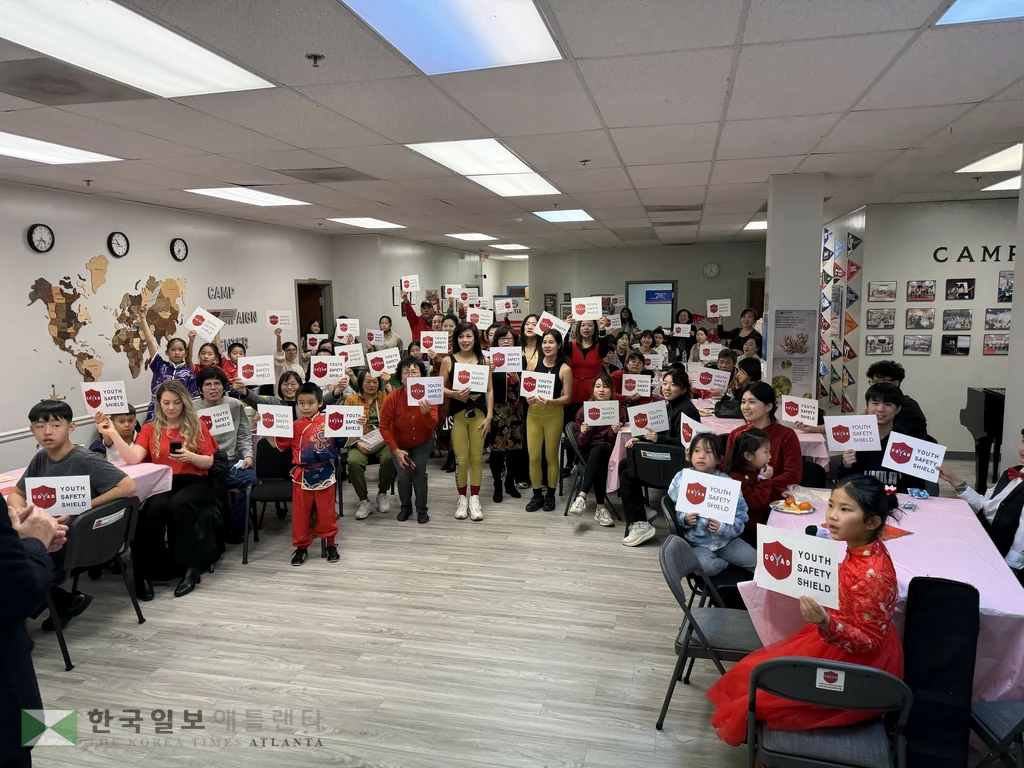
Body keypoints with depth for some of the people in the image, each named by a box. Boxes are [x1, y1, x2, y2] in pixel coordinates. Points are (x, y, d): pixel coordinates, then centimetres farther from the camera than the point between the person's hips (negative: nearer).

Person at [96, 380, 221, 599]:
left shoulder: (197, 426, 8)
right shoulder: (150, 429, 11)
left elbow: (209, 462, 5)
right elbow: (133, 458, -5)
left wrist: (190, 457, -15)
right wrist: (112, 434, -13)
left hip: (193, 483, -1)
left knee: (177, 506, -34)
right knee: (153, 508, -32)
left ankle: (191, 565, -18)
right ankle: (147, 573, -21)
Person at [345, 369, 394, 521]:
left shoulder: (385, 397, 12)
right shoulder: (351, 400, 10)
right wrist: (358, 443, -15)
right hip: (360, 441, 0)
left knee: (388, 458, -32)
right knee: (354, 462, -32)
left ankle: (382, 494, -4)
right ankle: (364, 501, -12)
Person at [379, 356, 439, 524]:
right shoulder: (392, 398, -27)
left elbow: (432, 425, -32)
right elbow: (384, 427, -18)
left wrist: (426, 413, -53)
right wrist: (396, 450, -20)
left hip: (423, 443, 0)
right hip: (400, 444, 0)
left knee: (419, 473, -11)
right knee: (404, 476, -5)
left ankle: (422, 510, 8)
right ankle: (405, 508, 20)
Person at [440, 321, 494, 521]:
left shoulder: (484, 360, 3)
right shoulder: (448, 360, -1)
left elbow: (489, 390, 4)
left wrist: (489, 416, -1)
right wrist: (455, 394, -18)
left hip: (478, 413, 1)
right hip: (457, 413, -1)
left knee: (477, 458, 4)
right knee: (462, 459, 0)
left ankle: (474, 499, 15)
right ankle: (462, 499, 16)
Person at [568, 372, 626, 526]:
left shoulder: (619, 409, 3)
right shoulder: (584, 410, 4)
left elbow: (615, 442, 1)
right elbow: (581, 443, 2)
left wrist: (615, 432, -21)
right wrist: (584, 433, -21)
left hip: (609, 451, 0)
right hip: (589, 451, 0)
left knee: (599, 450, -37)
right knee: (599, 465, -36)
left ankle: (582, 496, -41)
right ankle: (601, 508, -33)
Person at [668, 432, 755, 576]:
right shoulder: (681, 480, -5)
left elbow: (740, 516, -7)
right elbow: (673, 512, 0)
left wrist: (723, 528, -24)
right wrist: (684, 519, -21)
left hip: (726, 538, 1)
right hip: (697, 542, -1)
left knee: (756, 561, -13)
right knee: (707, 567, -28)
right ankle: (730, 562, 2)